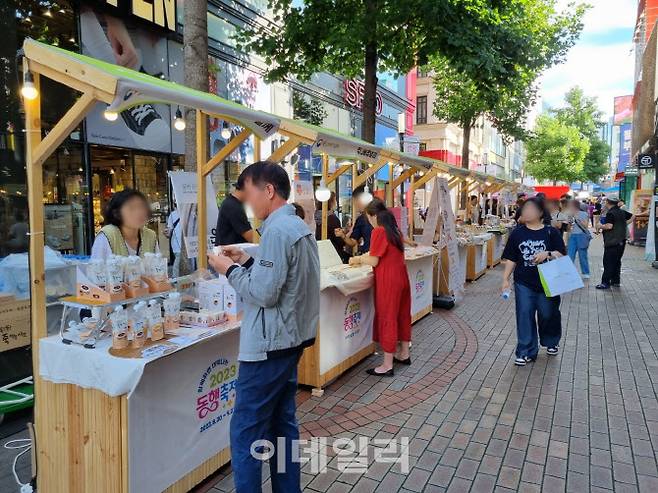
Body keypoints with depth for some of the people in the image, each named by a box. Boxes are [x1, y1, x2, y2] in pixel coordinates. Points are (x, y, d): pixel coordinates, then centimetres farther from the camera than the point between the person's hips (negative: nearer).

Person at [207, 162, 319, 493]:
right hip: (290, 340, 10)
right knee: (283, 424, 18)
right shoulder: (299, 226, 12)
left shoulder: (277, 230, -19)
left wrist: (230, 269, -10)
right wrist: (247, 261, 9)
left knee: (246, 432, 1)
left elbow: (264, 293, -23)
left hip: (268, 346, -10)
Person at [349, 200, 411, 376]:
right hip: (401, 276, 9)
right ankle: (404, 354, 32)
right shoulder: (394, 230, 11)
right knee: (402, 315, 17)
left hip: (388, 280, -9)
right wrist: (363, 257, 16)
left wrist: (358, 259, 3)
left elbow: (374, 261, -14)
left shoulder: (379, 231, -14)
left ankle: (387, 365, 5)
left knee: (387, 317, -2)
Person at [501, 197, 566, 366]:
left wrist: (547, 254, -23)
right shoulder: (517, 233, 2)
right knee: (525, 316, 0)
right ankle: (526, 352, 10)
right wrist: (505, 279, 1)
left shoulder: (551, 232, -3)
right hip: (524, 283, 1)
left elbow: (562, 254, -4)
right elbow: (511, 259, 5)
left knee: (548, 314, 13)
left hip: (547, 282, -1)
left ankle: (551, 342, 42)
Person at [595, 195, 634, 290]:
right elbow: (632, 217, 25)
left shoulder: (610, 213, -16)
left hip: (612, 242, -8)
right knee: (617, 261, 16)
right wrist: (624, 224, 19)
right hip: (621, 242, 8)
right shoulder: (622, 212, 10)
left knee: (608, 263, -6)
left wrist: (600, 226, -9)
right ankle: (616, 281, 22)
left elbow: (609, 226, -25)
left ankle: (605, 283, -6)